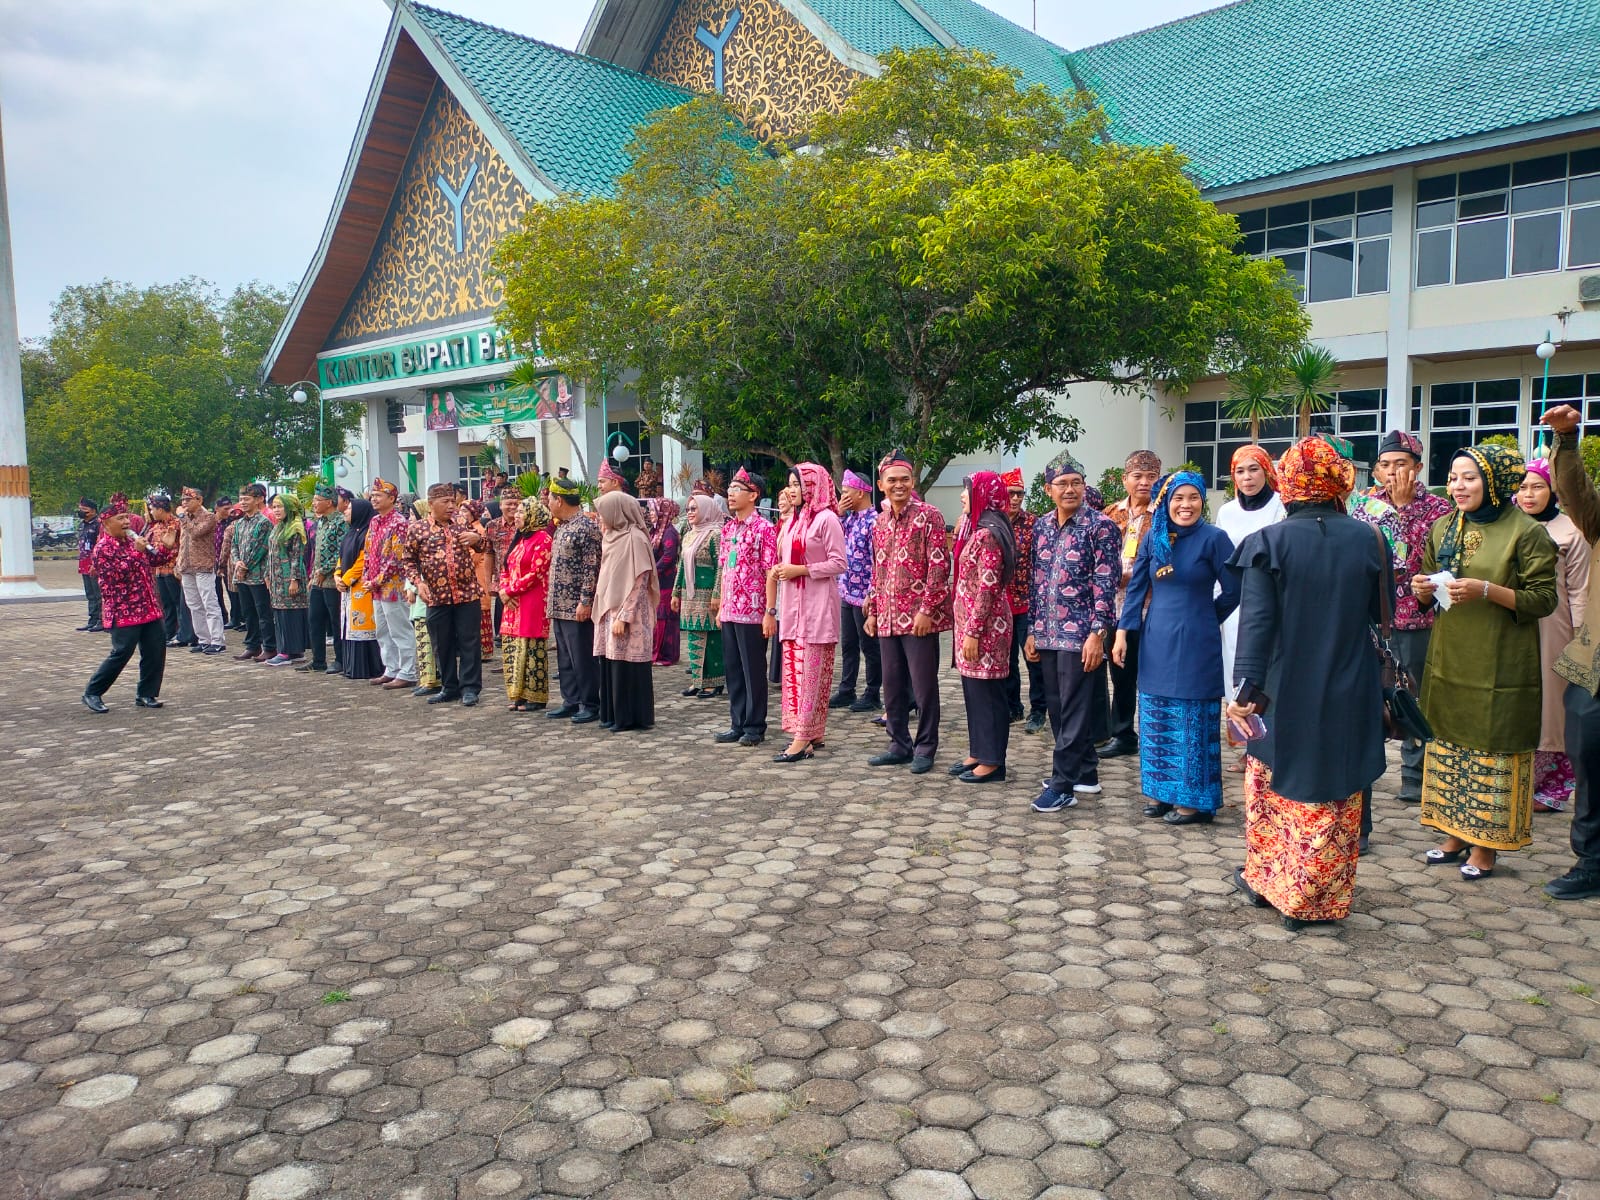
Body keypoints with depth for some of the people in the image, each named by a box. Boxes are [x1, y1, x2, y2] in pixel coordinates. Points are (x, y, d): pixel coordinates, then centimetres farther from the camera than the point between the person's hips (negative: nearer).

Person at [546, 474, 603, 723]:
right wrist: (554, 603, 18)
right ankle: (571, 701, 22)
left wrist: (585, 601, -21)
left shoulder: (586, 526, -13)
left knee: (582, 657, -3)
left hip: (577, 607, -10)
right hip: (560, 607, 10)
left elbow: (592, 567, -18)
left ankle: (590, 705, 5)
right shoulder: (561, 527, 16)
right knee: (565, 657, 14)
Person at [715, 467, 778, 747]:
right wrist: (720, 606, 14)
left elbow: (770, 573, -13)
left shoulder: (764, 529, -10)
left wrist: (770, 612, -15)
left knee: (754, 670, 2)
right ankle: (738, 724, 23)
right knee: (732, 669, 12)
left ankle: (755, 727, 12)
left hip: (752, 612, -7)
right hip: (729, 612, 7)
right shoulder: (728, 528, 13)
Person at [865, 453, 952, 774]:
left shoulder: (928, 515, -7)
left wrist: (927, 609, -17)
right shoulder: (880, 523, 13)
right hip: (888, 618, 7)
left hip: (919, 617, -6)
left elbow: (939, 566, -12)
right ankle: (900, 745, 24)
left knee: (923, 685, 1)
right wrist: (872, 611, 14)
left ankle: (925, 748, 13)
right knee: (892, 684, 12)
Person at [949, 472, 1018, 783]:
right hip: (970, 622, 10)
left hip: (984, 625, -10)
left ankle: (992, 763, 6)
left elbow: (987, 588, -21)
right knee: (973, 689, 14)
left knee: (986, 691, -3)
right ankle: (978, 753, 24)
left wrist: (973, 632, -20)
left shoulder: (986, 534, -17)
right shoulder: (978, 530, 15)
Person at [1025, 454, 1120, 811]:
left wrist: (1097, 633, -17)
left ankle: (1063, 785, 3)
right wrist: (1032, 630, 12)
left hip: (1080, 634, -7)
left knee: (1074, 711, -2)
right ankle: (1085, 774, 25)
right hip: (1047, 634, 7)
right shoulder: (1041, 526, 11)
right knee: (1057, 710, 12)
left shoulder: (1100, 526, -7)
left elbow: (1107, 583, -12)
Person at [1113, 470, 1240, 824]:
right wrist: (1122, 632, 2)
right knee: (1156, 718, 11)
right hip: (1156, 640, 5)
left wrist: (1203, 619, 8)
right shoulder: (1153, 537, 5)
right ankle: (1160, 791, 23)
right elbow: (1136, 587, 7)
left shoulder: (1214, 538, -9)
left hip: (1195, 643, -5)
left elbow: (1232, 592, -3)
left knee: (1192, 720, 2)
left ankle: (1193, 800, 12)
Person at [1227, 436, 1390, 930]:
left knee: (1274, 784, 19)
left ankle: (1264, 878, 30)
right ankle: (1317, 900, 20)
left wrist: (1248, 688, -18)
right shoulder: (1366, 539, -6)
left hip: (1285, 692, -1)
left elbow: (1256, 621, -18)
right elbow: (1380, 612, 5)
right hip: (1348, 694, 1)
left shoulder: (1268, 542, -12)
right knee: (1333, 794, 12)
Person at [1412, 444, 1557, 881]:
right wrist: (1423, 590, -5)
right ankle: (1454, 834, 23)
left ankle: (1484, 845, 12)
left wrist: (1486, 590, -22)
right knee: (1449, 743, 10)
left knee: (1492, 750, 1)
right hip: (1449, 660, 5)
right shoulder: (1443, 529, 9)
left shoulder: (1526, 532, -8)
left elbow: (1543, 599, -10)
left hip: (1499, 665, -5)